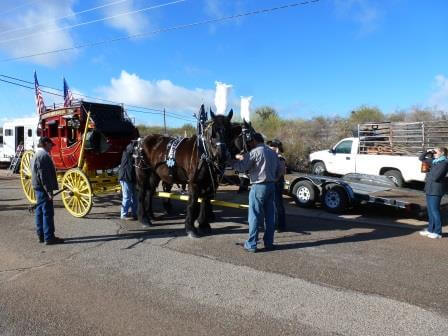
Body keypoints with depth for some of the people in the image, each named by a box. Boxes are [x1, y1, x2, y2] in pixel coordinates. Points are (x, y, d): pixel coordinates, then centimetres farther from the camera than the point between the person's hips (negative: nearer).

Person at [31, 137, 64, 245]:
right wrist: (49, 190, -21)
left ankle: (41, 235, 23)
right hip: (43, 188, -11)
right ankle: (49, 237, -4)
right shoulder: (44, 156, -16)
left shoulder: (36, 155, 18)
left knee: (40, 211, 15)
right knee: (48, 212, -7)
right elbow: (43, 175, -22)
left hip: (38, 188, 11)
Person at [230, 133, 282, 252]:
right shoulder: (273, 152, 14)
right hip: (272, 186, 7)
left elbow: (241, 167, -12)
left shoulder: (255, 152, -11)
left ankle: (251, 245, 5)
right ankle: (269, 243, 17)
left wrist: (234, 159, 4)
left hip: (259, 186, -7)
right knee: (270, 215, 11)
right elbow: (279, 171, 16)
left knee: (254, 216, 0)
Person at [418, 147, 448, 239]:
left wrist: (428, 174, -1)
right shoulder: (434, 161, 11)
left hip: (436, 190, -8)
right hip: (430, 188, 8)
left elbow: (435, 177, -21)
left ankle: (438, 232, 4)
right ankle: (430, 229, 22)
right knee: (430, 210, 13)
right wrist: (428, 152, 5)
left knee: (435, 211, -4)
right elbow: (421, 158, 21)